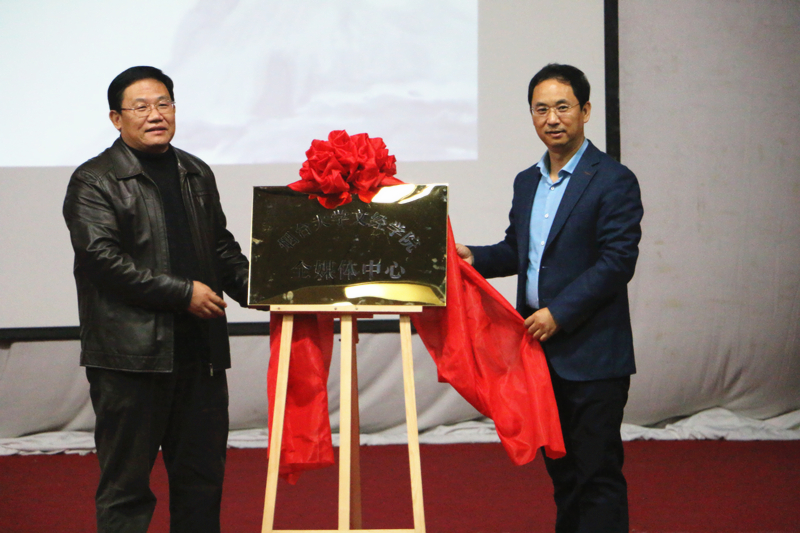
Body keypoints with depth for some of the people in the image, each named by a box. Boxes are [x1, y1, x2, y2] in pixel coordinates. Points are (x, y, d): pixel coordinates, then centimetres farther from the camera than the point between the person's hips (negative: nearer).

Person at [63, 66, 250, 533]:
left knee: (202, 475, 11)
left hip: (200, 352, 6)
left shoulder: (197, 175, 18)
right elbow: (102, 257, -14)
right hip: (130, 354, -6)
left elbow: (223, 247, 24)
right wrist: (183, 293, -16)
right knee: (126, 479, 0)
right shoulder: (94, 182, -4)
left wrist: (255, 287, 4)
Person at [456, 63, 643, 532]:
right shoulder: (527, 182, 15)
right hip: (541, 350, 7)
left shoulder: (613, 181, -9)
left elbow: (617, 263, -15)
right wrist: (474, 257, 2)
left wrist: (559, 313, -18)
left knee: (597, 471, -5)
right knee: (561, 469, 14)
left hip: (592, 355, -7)